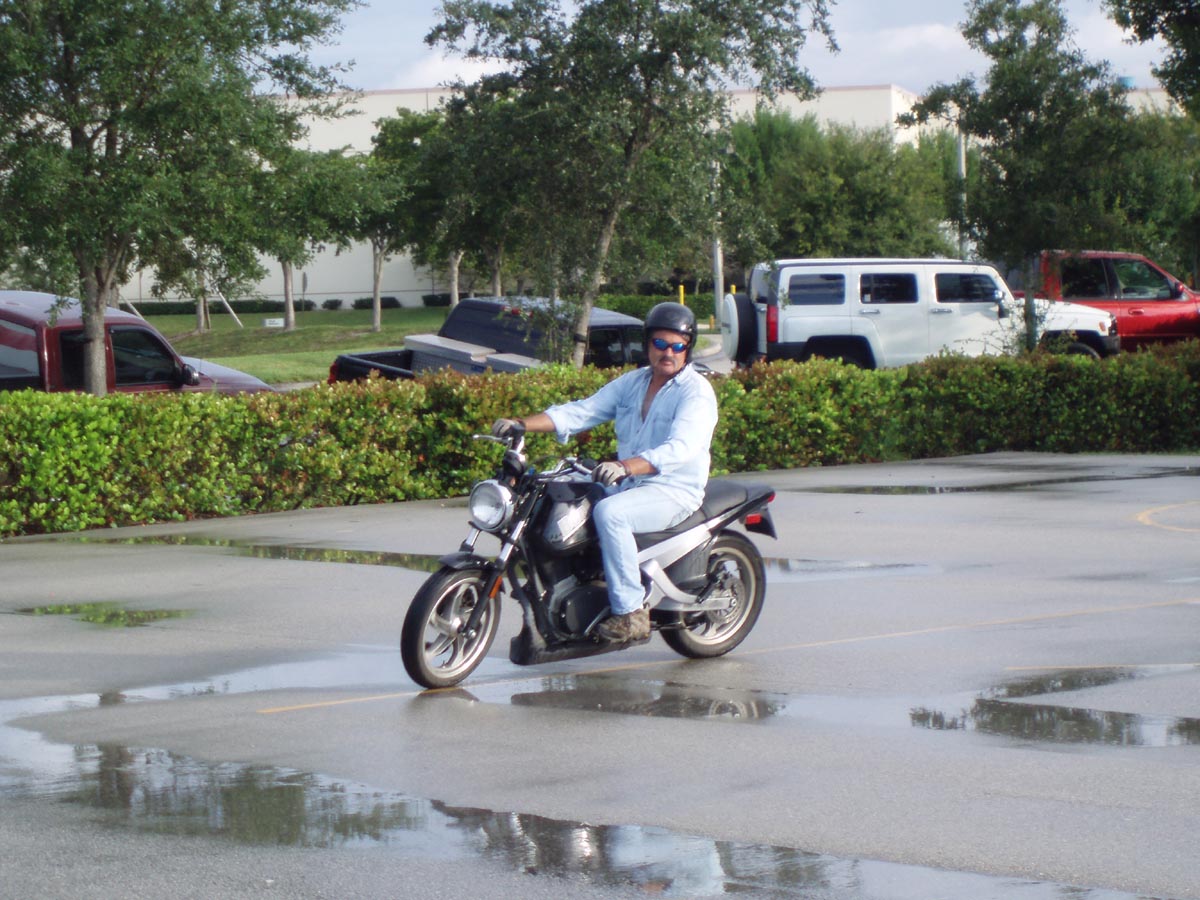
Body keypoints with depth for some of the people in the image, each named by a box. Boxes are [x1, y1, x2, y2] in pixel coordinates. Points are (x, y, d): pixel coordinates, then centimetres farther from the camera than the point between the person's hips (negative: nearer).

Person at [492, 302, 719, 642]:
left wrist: (624, 466, -43)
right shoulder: (632, 382, 13)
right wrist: (522, 424, -9)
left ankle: (632, 613, -29)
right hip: (628, 486, 8)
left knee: (609, 512, -34)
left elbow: (680, 448, -27)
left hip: (675, 491, -8)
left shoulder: (696, 391, -11)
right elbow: (584, 411, 6)